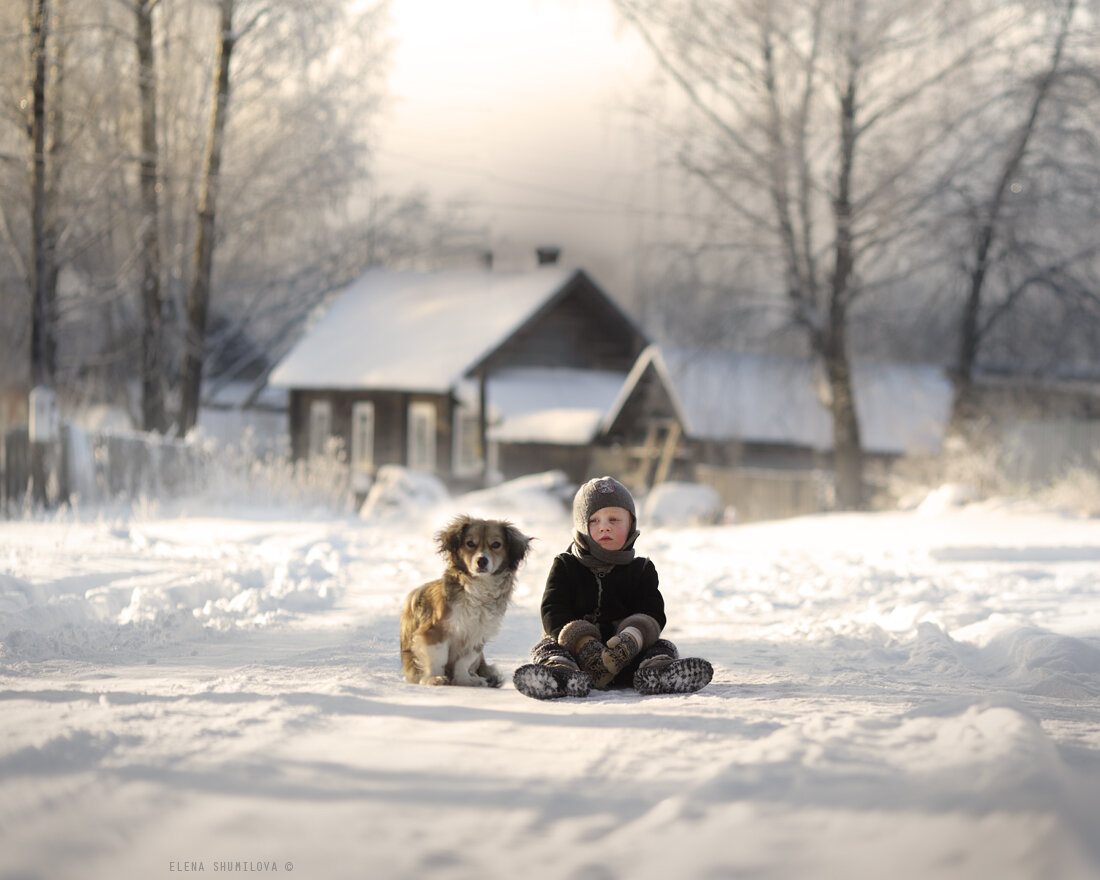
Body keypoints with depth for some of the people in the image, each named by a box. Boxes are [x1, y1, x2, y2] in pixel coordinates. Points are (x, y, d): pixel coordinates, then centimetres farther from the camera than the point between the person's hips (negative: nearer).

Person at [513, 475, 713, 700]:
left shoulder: (641, 570, 12)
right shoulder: (565, 566, 9)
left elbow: (652, 614, -2)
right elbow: (554, 613, -5)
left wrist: (629, 639, -27)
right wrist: (582, 644, -25)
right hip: (573, 645, -1)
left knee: (663, 647, -21)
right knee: (547, 647, -28)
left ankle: (654, 672, -57)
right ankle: (562, 674, -63)